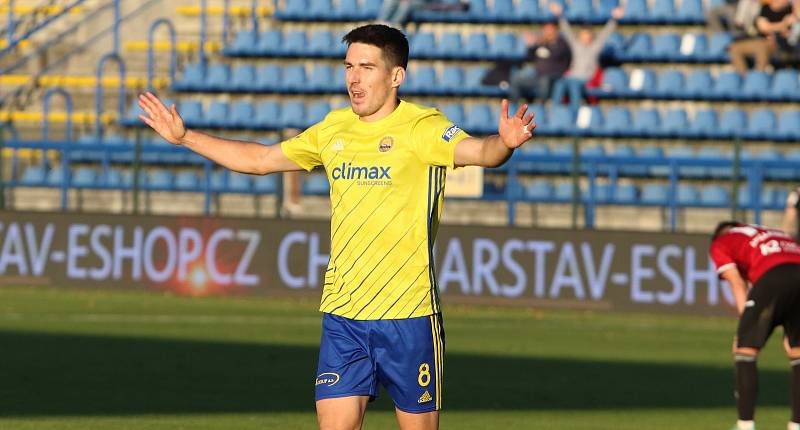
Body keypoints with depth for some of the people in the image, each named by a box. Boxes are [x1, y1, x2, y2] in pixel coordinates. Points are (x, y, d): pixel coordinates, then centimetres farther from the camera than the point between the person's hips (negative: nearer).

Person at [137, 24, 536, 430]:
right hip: (341, 316, 5)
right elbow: (260, 159, 24)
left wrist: (505, 142, -51)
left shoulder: (421, 128, -8)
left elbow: (478, 151, -28)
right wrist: (185, 137, 23)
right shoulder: (334, 128, 10)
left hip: (408, 315, -5)